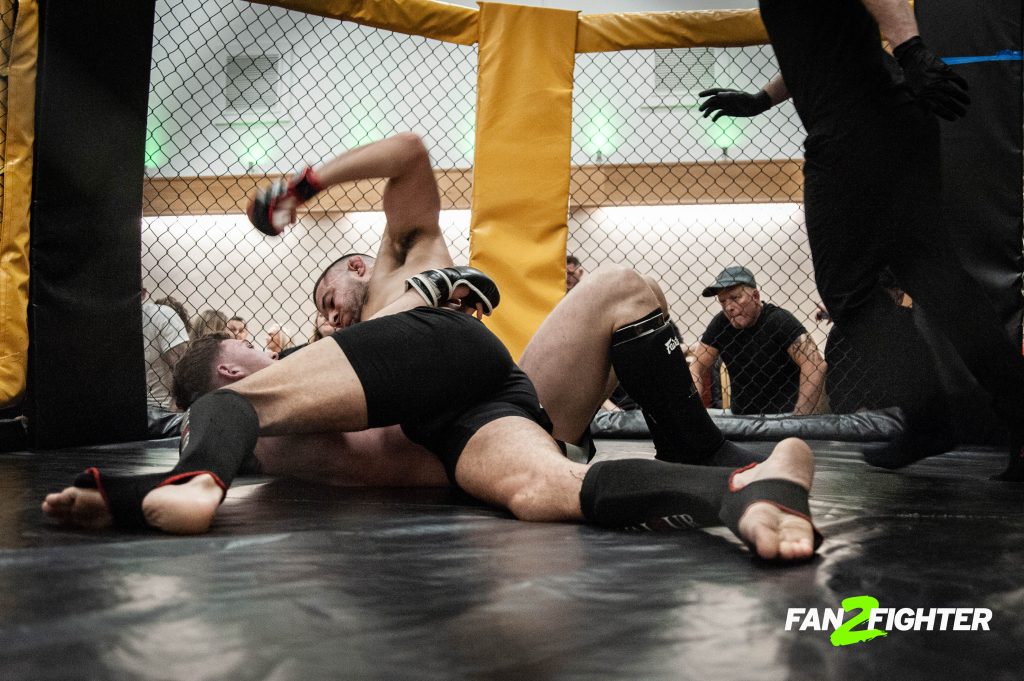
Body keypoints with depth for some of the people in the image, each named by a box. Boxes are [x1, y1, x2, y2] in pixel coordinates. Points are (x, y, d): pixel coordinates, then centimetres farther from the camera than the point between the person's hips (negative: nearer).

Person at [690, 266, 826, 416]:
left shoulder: (779, 319, -11)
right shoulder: (721, 323, 4)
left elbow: (816, 365, -20)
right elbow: (697, 368, 7)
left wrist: (798, 419, -27)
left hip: (782, 416, -4)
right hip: (740, 417, 5)